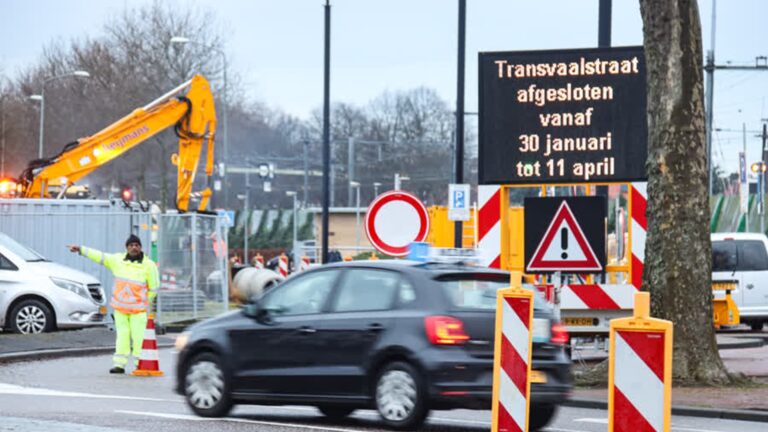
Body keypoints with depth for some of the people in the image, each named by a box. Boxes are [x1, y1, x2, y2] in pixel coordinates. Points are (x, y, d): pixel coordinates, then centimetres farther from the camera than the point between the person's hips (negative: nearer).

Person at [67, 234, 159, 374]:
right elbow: (99, 256, 9)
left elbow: (153, 287, 3)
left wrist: (144, 302, 7)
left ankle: (140, 365, 0)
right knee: (122, 336, 5)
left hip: (138, 310, -3)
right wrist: (80, 249, 8)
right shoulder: (117, 260, 6)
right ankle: (119, 364, 7)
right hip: (120, 307, 3)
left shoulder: (148, 265, -4)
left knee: (138, 337, -6)